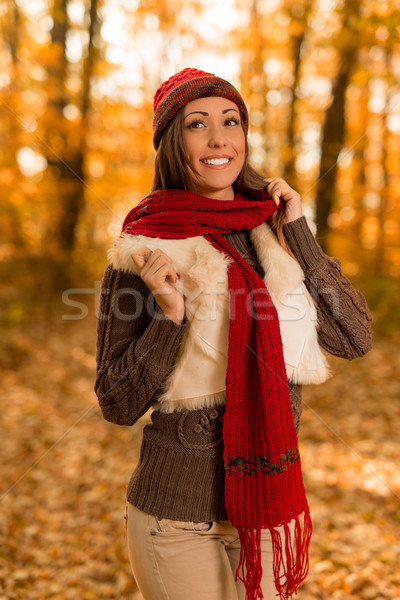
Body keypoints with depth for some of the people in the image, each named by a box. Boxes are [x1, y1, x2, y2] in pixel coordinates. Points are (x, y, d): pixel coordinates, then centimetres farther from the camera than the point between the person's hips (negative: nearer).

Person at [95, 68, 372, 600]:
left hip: (270, 504, 4)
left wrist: (298, 233, -7)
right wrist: (168, 316, -24)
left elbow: (355, 338, -4)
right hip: (180, 515, -4)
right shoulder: (146, 253, -12)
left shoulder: (277, 234, 1)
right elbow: (118, 405, -9)